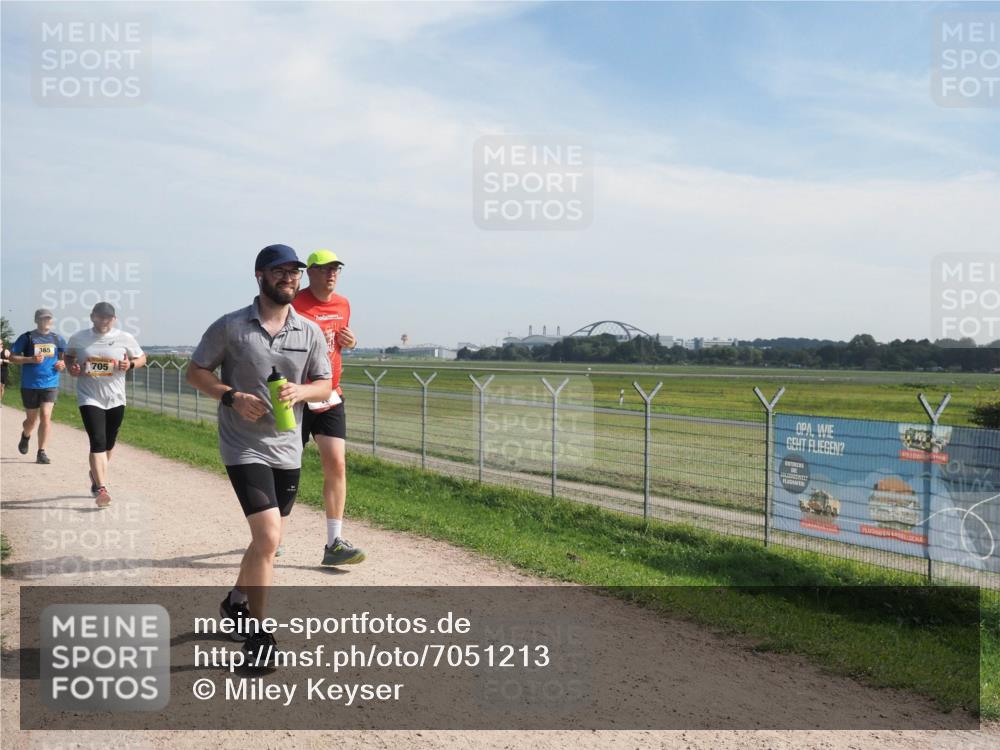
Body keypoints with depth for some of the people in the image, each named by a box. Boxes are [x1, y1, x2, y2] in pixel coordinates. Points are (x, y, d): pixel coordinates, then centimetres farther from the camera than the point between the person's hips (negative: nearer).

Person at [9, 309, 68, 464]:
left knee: (46, 416, -11)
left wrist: (62, 364, -2)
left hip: (50, 384, 1)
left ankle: (41, 453, -5)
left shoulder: (58, 339, 7)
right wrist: (31, 360, -16)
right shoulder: (26, 338, -1)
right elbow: (13, 357, -1)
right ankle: (25, 436, 46)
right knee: (32, 419, 11)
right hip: (29, 385, -1)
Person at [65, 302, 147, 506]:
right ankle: (101, 488, -16)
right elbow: (68, 356, 17)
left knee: (109, 443, 16)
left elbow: (142, 358, 7)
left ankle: (97, 474, 44)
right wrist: (72, 367, -6)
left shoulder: (125, 338, -3)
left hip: (115, 399, 2)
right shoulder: (78, 338, 0)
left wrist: (130, 364, -14)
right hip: (90, 398, -2)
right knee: (98, 442, -15)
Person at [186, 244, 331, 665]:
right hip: (244, 448, -5)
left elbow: (325, 385, 8)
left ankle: (236, 603, 42)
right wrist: (232, 396, -16)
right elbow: (196, 372, 1)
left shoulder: (310, 332, 4)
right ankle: (256, 633, 1)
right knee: (268, 536, -15)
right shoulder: (230, 327, -6)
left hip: (288, 449, 5)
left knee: (267, 539, 17)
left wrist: (300, 391, -14)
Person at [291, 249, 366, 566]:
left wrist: (350, 342, 4)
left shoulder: (343, 305, 9)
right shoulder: (294, 305, -11)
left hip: (330, 398, 5)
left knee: (337, 465, -5)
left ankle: (335, 543, -1)